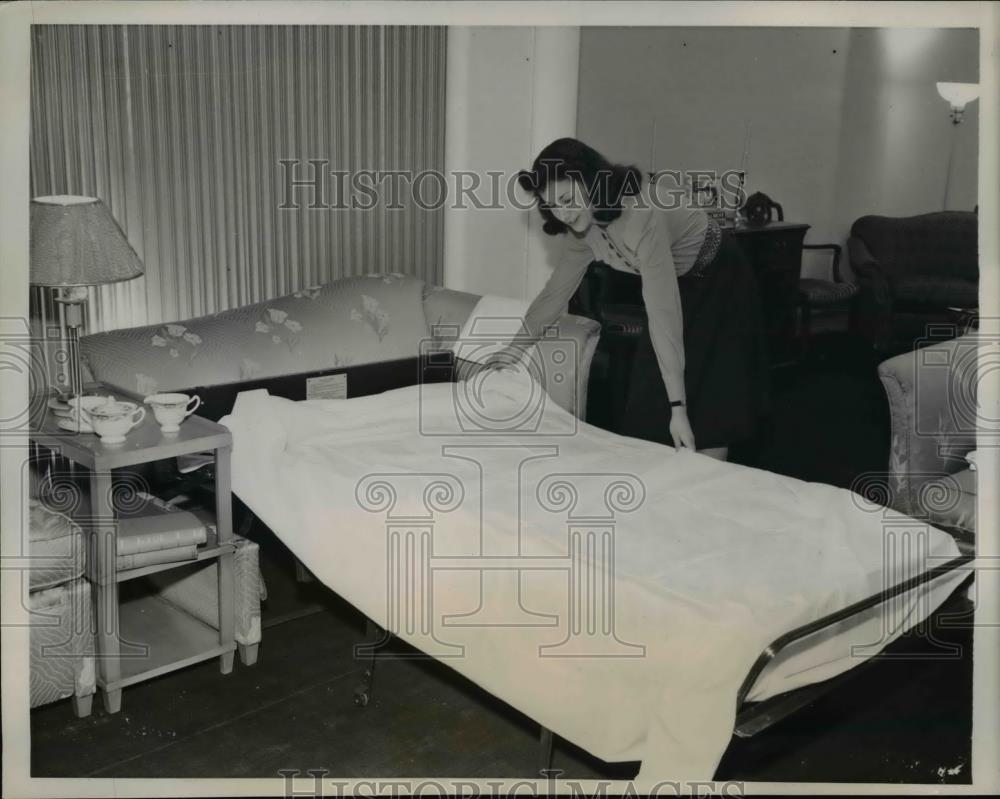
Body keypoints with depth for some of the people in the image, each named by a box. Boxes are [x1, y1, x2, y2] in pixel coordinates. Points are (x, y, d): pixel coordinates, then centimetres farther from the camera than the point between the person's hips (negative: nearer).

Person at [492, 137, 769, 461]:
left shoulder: (641, 214, -36)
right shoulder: (586, 224, -11)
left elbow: (662, 310, -41)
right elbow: (557, 289, 3)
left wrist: (678, 406, -43)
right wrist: (518, 343, -3)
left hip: (717, 284, -7)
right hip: (679, 285, 8)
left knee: (708, 404, -8)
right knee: (649, 402, 6)